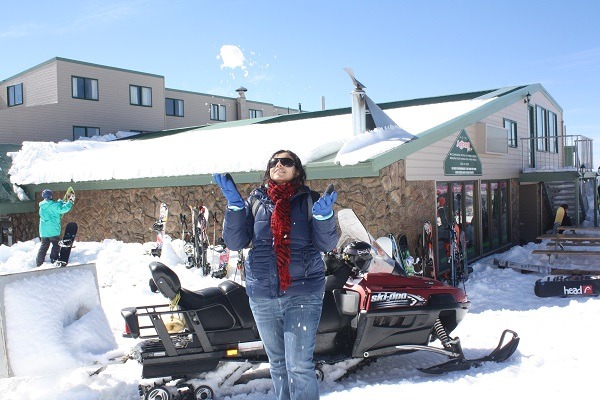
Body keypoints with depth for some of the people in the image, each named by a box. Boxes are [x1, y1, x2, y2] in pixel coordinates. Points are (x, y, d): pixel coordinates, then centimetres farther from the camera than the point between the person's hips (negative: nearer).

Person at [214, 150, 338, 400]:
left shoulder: (309, 200, 1)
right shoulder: (255, 201, 7)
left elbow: (327, 244, -4)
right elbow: (235, 242, 0)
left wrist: (324, 215, -23)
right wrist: (234, 204, -11)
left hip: (303, 292, -3)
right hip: (262, 295, 3)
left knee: (299, 365, -7)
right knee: (277, 362, 16)